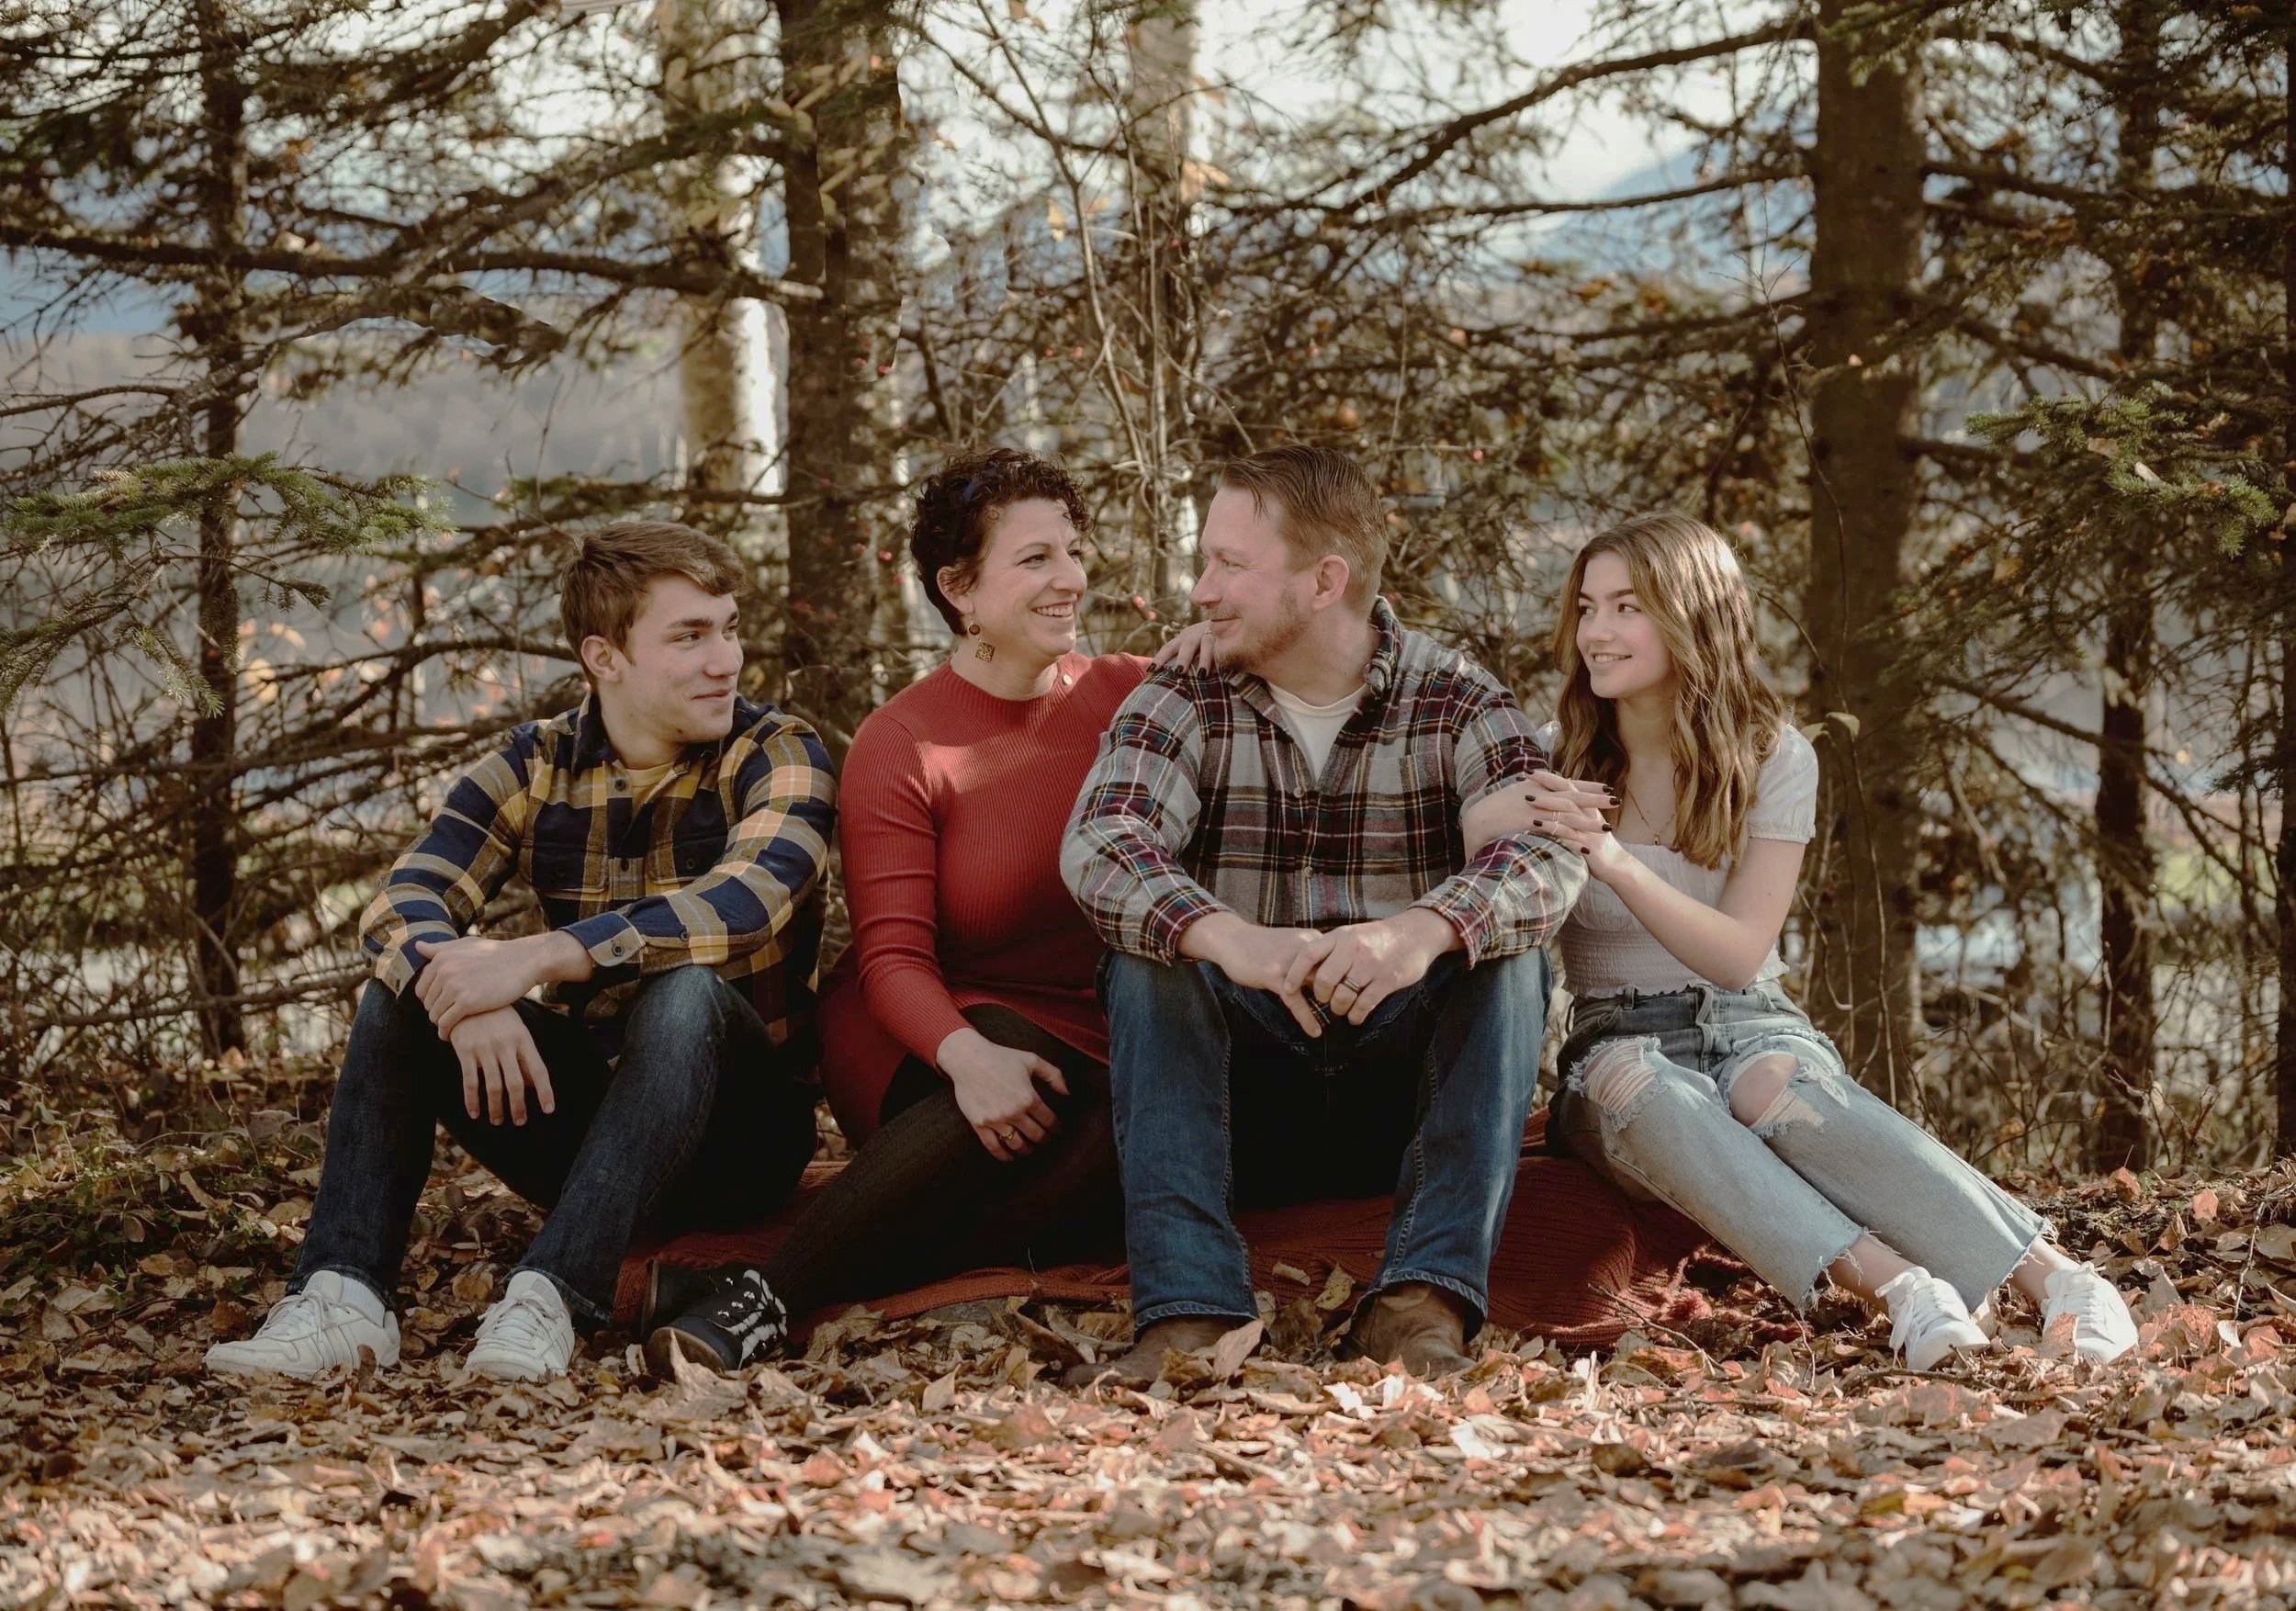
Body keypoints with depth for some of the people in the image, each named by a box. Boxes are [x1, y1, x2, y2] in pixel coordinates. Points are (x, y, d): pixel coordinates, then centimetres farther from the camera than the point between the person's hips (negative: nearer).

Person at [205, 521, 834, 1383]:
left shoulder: (775, 755, -9)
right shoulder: (533, 767, 2)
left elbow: (746, 902, -30)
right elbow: (402, 905, -12)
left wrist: (538, 957, -39)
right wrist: (472, 997, -36)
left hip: (740, 1129, -4)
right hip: (582, 1114, 4)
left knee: (684, 990, -33)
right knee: (400, 992, -14)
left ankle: (551, 1295, -41)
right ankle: (343, 1294, -27)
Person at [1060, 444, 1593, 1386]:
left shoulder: (1456, 703, -4)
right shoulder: (1182, 705, -1)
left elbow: (1550, 855, -23)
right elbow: (1099, 847, -21)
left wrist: (1425, 929, -45)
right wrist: (1226, 937, -43)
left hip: (1405, 1081, -1)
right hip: (1238, 1091, 1)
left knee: (1505, 953, -25)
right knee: (1147, 959, -25)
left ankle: (1421, 1299, -36)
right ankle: (1189, 1304, -38)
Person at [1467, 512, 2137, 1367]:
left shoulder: (1772, 758, 0)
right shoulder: (1557, 758, 5)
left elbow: (1741, 954, -8)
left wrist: (1612, 859, -23)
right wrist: (1503, 826, -20)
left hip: (1748, 1024, -1)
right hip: (1617, 1039, 1)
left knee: (1775, 1085, -40)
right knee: (1643, 1091, -39)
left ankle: (2056, 1280, -50)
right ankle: (1895, 1286, -54)